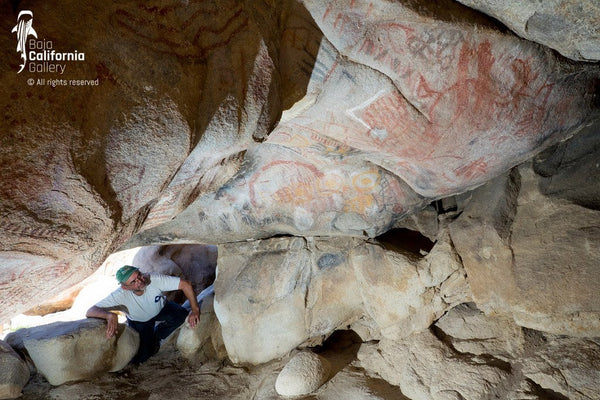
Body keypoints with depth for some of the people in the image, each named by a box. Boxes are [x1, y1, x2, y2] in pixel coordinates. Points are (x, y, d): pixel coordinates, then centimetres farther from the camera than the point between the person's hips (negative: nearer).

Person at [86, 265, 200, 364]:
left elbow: (185, 284, -36)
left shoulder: (154, 280, -39)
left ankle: (156, 337, 2)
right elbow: (90, 312, -40)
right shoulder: (120, 296, -37)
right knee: (137, 358, -13)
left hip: (161, 308, 1)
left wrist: (195, 310, -40)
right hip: (139, 321, -1)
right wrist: (110, 315, -61)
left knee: (181, 315, -27)